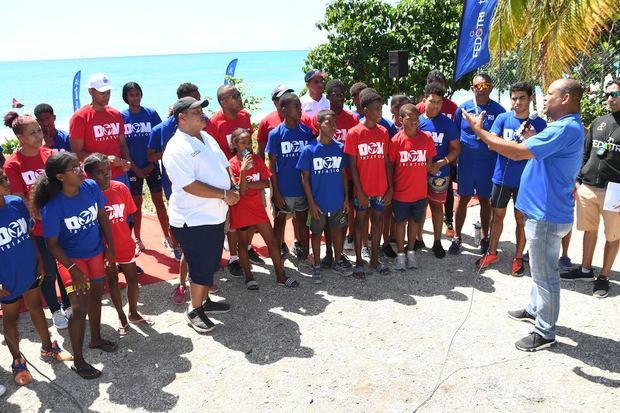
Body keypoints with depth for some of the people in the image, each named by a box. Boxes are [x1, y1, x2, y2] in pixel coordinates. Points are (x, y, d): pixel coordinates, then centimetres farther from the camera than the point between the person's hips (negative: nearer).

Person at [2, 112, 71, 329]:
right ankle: (56, 311, 33)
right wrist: (41, 215, -20)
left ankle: (69, 306, 35)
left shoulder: (50, 154, -1)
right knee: (48, 272, 11)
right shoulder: (12, 164, -11)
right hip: (38, 228, -3)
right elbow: (19, 199, -11)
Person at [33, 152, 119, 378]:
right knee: (80, 308, -8)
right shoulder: (52, 208, -27)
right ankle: (78, 361, 9)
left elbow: (102, 216, 0)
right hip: (71, 258, -5)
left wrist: (110, 246, 4)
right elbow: (52, 244, -18)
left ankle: (96, 338, 44)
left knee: (96, 296, 20)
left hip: (96, 252, 5)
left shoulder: (91, 187, -16)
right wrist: (72, 268, -23)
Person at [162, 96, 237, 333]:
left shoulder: (207, 138, 9)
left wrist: (232, 189, -3)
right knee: (201, 268, 3)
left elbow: (223, 166, 15)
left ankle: (204, 301, 38)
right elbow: (190, 186, -26)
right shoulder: (177, 148, -20)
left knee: (211, 264, 20)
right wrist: (223, 195, -21)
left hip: (215, 216, 9)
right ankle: (194, 311, 21)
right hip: (194, 220, -9)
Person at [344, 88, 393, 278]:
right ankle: (359, 261, 20)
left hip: (381, 189, 4)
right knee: (361, 221, 9)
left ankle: (375, 260, 26)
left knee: (378, 220, 12)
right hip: (362, 190, -3)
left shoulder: (383, 132, 1)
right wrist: (360, 191, -12)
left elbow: (387, 162, 5)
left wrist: (390, 188, 2)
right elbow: (352, 166, -9)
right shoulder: (354, 133, -10)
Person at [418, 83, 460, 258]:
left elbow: (456, 148, -2)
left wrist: (441, 163, -16)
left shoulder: (447, 123, -4)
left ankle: (437, 242, 22)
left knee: (437, 205, 11)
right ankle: (418, 238, 25)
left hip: (440, 173, -1)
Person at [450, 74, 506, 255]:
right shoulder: (463, 108, 0)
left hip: (488, 164, 0)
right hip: (466, 163, 1)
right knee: (463, 199, 8)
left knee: (485, 201, 11)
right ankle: (457, 237, 20)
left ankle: (485, 238, 26)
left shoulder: (498, 110, -4)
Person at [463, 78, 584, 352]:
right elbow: (542, 153, 20)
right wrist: (533, 140, 2)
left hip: (547, 215, -11)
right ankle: (535, 309, 42)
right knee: (540, 269, 24)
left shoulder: (565, 129, -24)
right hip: (543, 210, 11)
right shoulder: (566, 127, 12)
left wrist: (479, 130, -22)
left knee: (545, 273, 2)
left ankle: (545, 332, 15)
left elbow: (517, 152, -30)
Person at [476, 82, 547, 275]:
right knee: (497, 215, 13)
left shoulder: (539, 123, -4)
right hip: (502, 177, 1)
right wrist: (520, 143, -25)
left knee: (521, 219, 8)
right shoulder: (502, 118, -2)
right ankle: (492, 252, 29)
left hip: (525, 180, -1)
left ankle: (518, 257, 23)